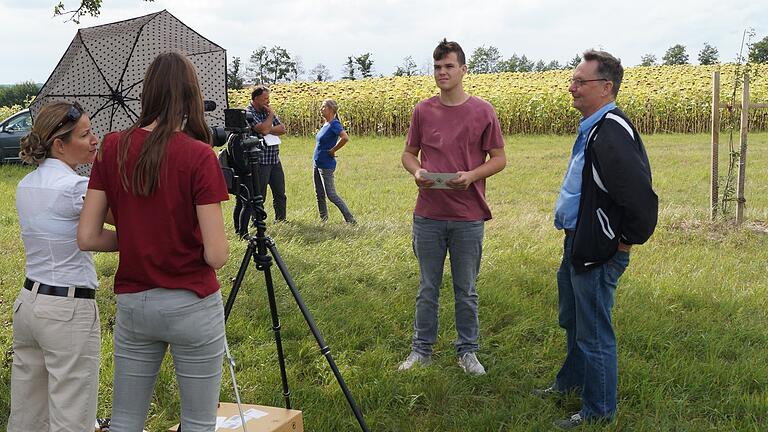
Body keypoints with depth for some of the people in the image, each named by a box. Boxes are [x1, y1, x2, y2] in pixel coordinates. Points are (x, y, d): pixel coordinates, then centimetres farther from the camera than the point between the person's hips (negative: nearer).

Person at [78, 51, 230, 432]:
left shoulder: (113, 148, -3)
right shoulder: (198, 155, -15)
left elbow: (87, 238, -3)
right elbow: (216, 255, -17)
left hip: (132, 304, 4)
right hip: (192, 305, -4)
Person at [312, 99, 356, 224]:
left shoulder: (334, 124, -17)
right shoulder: (326, 124, 9)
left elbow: (345, 138, -34)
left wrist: (333, 150, -22)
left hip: (326, 165, -9)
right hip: (317, 164, 9)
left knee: (331, 195, -5)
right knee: (319, 194, 13)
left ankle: (350, 220, 1)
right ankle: (323, 219, 24)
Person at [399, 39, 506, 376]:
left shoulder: (483, 111, -3)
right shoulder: (422, 111, 3)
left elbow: (498, 159, 1)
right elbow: (408, 154, 12)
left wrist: (471, 176, -17)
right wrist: (417, 172, -11)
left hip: (468, 217, -2)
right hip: (428, 215, 2)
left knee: (466, 291, 11)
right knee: (427, 288, 13)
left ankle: (467, 351, 26)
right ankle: (422, 350, 26)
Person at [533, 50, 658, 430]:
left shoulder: (611, 134, -26)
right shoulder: (591, 128, 7)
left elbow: (641, 200, -32)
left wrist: (627, 242, -17)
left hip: (598, 253, -11)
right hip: (577, 245, 11)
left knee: (593, 333, 4)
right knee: (572, 321, 27)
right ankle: (571, 381, 48)